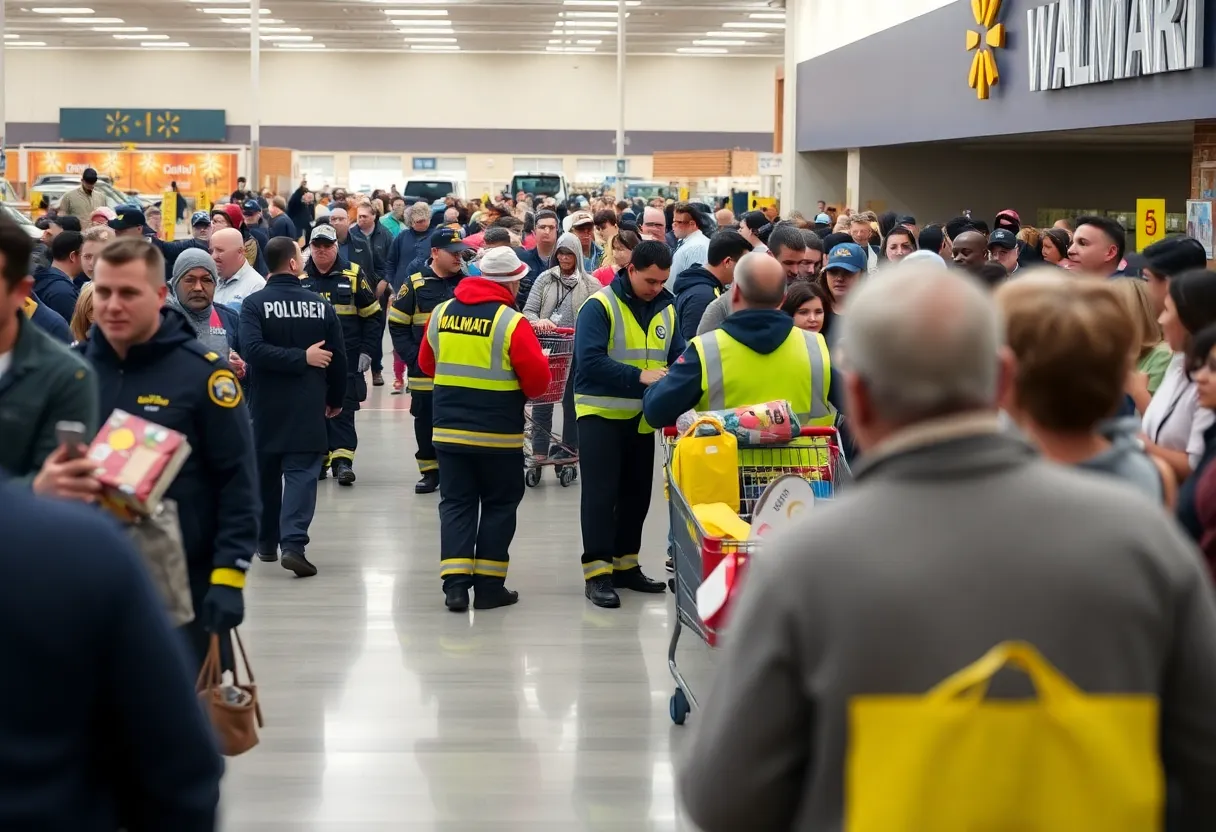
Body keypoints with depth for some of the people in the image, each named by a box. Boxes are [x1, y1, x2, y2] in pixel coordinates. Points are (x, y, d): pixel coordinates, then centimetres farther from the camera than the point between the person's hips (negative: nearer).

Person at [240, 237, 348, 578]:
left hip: (265, 405, 1)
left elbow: (253, 350, -21)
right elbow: (338, 359, 1)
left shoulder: (254, 304, -7)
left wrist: (301, 357, -13)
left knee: (266, 473, 16)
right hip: (308, 407, 0)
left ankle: (266, 543, 25)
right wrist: (335, 399, 15)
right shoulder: (321, 306, -3)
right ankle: (293, 543, -18)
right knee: (302, 473, -1)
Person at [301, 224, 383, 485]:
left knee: (343, 409, -5)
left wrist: (366, 351, -4)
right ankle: (319, 459, 17)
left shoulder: (353, 275, -2)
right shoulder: (300, 277, 5)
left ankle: (343, 460, -6)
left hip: (346, 359, -3)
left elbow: (372, 316, 2)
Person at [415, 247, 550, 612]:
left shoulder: (441, 313, 1)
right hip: (498, 434, -4)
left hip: (448, 429, 4)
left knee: (456, 504, 9)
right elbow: (537, 380, -12)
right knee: (498, 506, 9)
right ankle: (489, 587, 11)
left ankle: (455, 584, -1)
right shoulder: (511, 322, -14)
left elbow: (426, 364, 14)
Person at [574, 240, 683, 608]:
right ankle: (596, 572, -5)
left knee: (636, 493, 13)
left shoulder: (667, 310, 5)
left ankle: (625, 565, 24)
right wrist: (639, 376, -29)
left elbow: (679, 355, 6)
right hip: (601, 414, -6)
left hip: (642, 418, 6)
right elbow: (589, 360, -23)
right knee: (601, 493, -7)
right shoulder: (599, 306, -15)